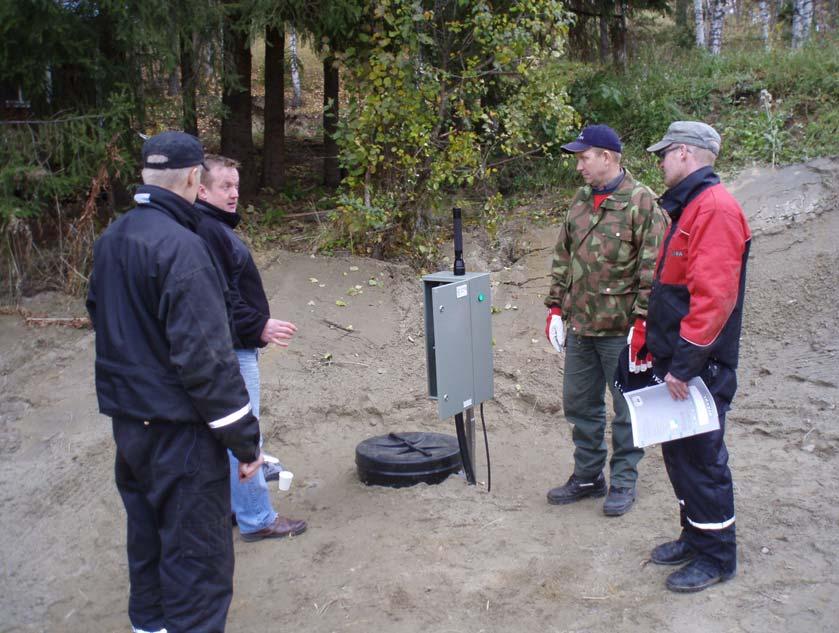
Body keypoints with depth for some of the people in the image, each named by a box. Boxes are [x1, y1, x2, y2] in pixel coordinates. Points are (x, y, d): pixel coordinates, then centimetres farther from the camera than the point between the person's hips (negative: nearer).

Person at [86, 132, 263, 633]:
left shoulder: (111, 239, 5)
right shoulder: (181, 247, -22)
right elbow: (205, 358, -24)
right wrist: (245, 439, -17)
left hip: (128, 420, 9)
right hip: (177, 430, -9)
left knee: (148, 531, 25)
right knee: (198, 555, 3)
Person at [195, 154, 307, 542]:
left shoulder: (217, 227, 16)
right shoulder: (206, 231, -18)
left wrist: (258, 326, 21)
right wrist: (260, 326, -24)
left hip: (234, 346, 11)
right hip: (231, 349, -11)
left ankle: (226, 506, 30)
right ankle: (256, 519, 6)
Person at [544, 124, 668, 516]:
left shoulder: (641, 203, -10)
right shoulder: (580, 200, 11)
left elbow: (652, 271, -13)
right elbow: (563, 258, 15)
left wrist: (641, 322, -17)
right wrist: (556, 308, 11)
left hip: (620, 330, -7)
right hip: (579, 326, 7)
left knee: (626, 410, 7)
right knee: (579, 405, 16)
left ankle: (623, 482, 22)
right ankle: (587, 476, 31)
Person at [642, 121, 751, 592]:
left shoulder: (715, 207, -18)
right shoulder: (687, 207, 15)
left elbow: (714, 296, -25)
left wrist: (685, 364, -24)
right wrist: (659, 349, 20)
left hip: (701, 366, -10)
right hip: (677, 360, 10)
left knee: (702, 457, 1)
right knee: (679, 452, 17)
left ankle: (717, 557, 17)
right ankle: (695, 537, 33)